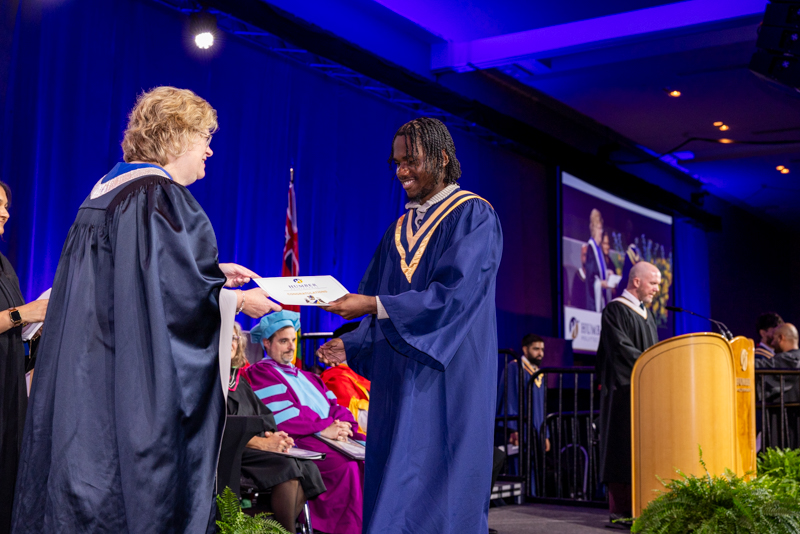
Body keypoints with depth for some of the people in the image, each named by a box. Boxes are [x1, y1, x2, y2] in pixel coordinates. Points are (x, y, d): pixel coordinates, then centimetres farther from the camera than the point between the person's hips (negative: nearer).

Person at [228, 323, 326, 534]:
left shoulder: (240, 379, 26)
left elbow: (262, 417, 19)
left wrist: (272, 435, -6)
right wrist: (262, 443, -20)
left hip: (253, 448, 8)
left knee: (308, 468, -17)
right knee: (287, 467, -30)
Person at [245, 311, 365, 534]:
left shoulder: (306, 377, 31)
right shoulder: (260, 373, 6)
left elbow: (335, 406, 19)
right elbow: (280, 415, -10)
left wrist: (342, 424, -5)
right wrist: (323, 428, -16)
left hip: (332, 432, 7)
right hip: (299, 440, -7)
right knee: (347, 467, -31)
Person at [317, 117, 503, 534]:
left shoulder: (472, 216, -4)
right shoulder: (400, 230, 18)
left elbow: (454, 294, -17)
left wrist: (374, 306, -20)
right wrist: (349, 344, 1)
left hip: (446, 377, -7)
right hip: (397, 376, 7)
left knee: (439, 496, -4)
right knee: (394, 489, 6)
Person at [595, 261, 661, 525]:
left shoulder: (645, 314, 19)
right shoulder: (615, 310, -8)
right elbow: (622, 349, -17)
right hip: (624, 390, -9)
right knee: (624, 446, -8)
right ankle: (620, 508, -6)